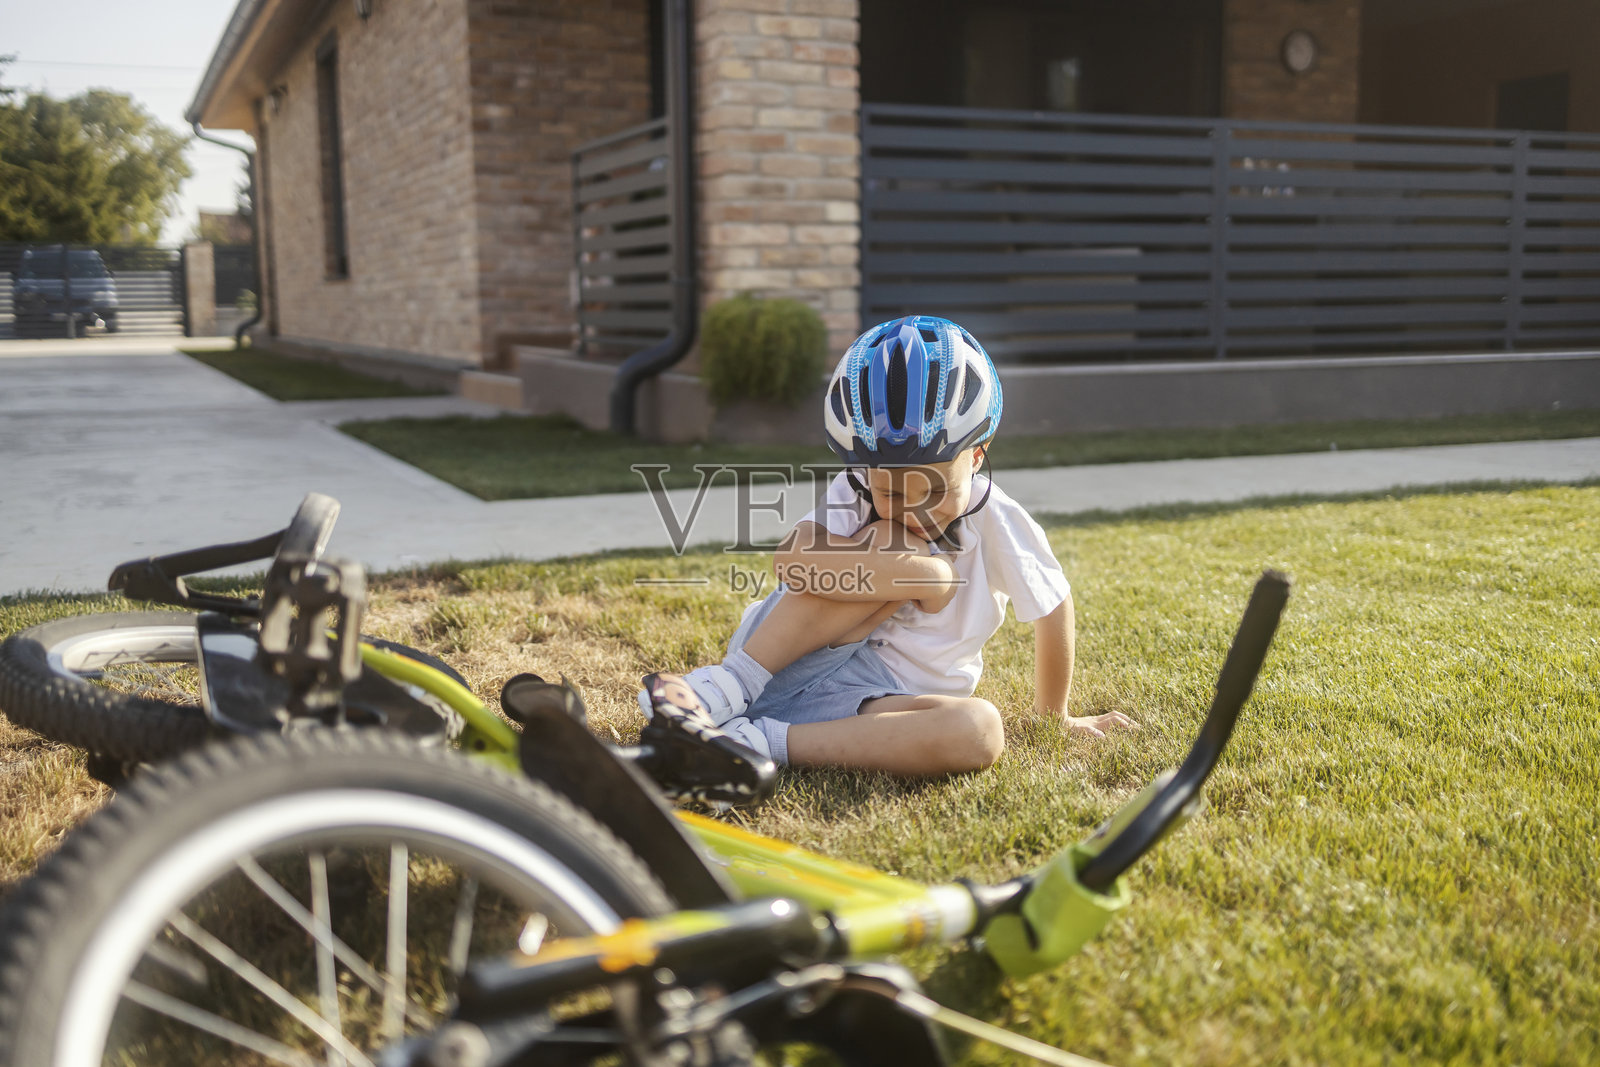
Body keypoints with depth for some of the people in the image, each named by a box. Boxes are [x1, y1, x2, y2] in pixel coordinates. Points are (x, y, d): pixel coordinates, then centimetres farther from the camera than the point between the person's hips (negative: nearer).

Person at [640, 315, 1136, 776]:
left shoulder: (998, 524, -7)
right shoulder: (852, 495, -5)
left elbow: (1053, 607, 7)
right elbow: (791, 563, -19)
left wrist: (1053, 716, 18)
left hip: (871, 703, 1)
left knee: (980, 731, -34)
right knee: (923, 568, -27)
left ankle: (757, 742, -32)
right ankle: (721, 691, -28)